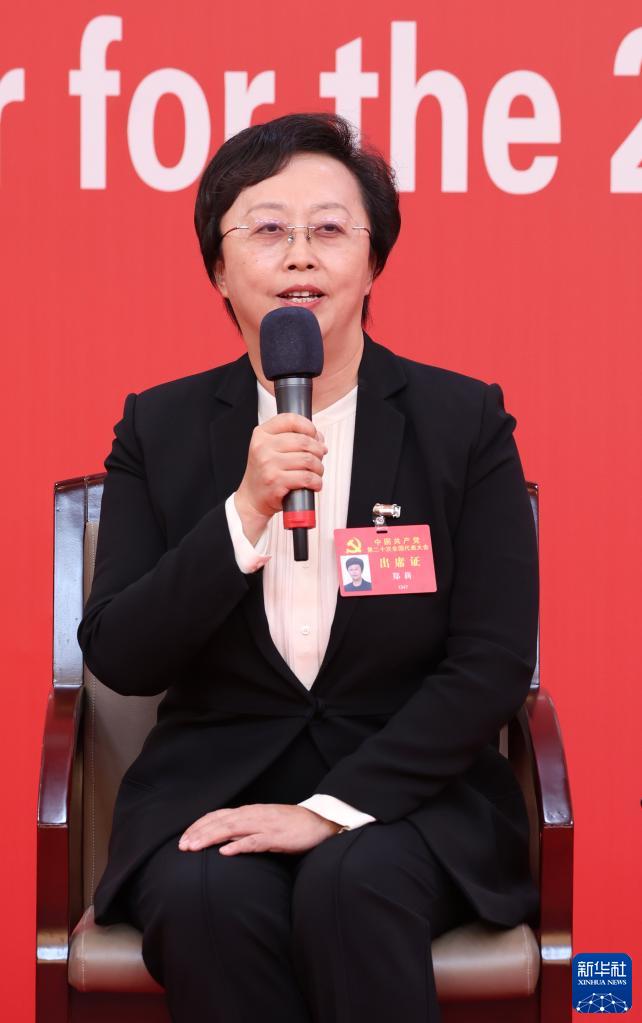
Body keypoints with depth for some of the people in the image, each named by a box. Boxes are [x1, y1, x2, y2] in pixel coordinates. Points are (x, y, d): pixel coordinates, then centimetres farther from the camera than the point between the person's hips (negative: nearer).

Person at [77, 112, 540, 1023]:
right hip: (210, 790, 2)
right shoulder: (160, 427, 4)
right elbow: (118, 661, -3)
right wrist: (245, 512, -17)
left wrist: (334, 806, -15)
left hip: (405, 790, -1)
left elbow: (495, 664, -5)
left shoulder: (465, 420, 0)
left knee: (352, 885, -32)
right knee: (210, 902, -29)